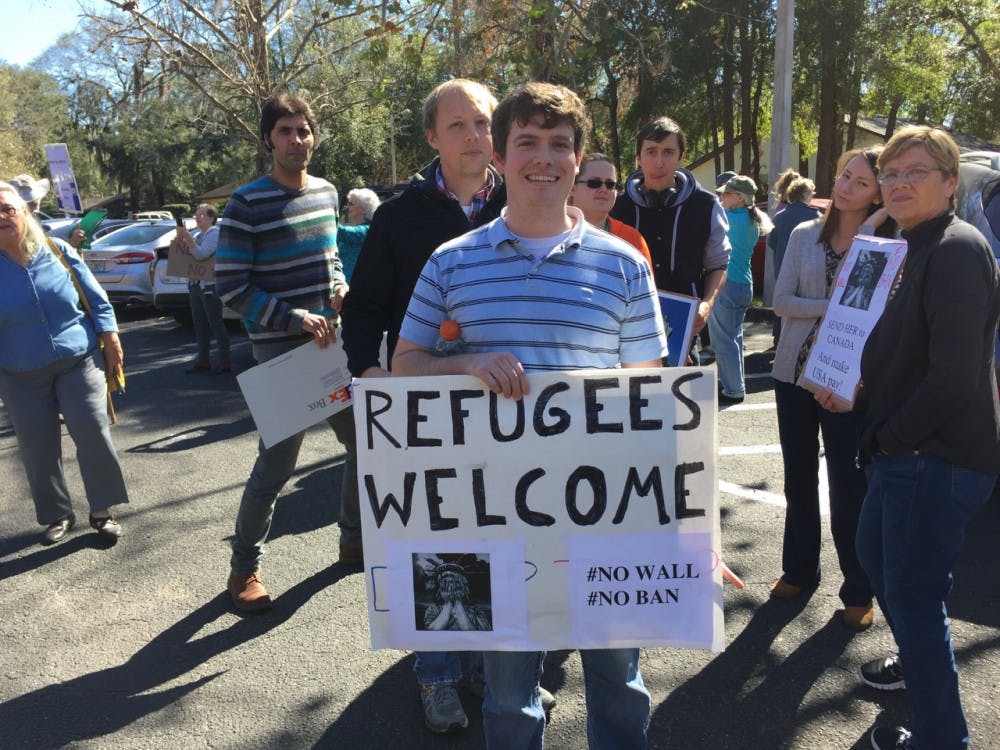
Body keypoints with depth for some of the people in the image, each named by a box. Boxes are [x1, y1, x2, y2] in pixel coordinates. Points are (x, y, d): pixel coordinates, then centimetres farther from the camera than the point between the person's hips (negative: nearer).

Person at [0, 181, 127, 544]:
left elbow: (97, 299, 4)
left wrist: (109, 337, -4)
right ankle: (58, 515, 23)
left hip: (78, 362, -1)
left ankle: (102, 510, 9)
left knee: (93, 432, -7)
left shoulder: (58, 252, -1)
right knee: (38, 446, 5)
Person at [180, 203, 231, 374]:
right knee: (200, 325, 10)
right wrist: (181, 238, 6)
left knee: (216, 323, -7)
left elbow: (202, 254, -19)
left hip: (210, 286, -9)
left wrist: (186, 236, -19)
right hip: (195, 285, 9)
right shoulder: (198, 235, 19)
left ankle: (224, 362, -5)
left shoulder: (214, 233, -7)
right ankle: (203, 361, 17)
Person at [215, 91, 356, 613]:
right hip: (281, 351, -6)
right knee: (276, 465, 0)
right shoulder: (247, 205, -11)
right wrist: (296, 319, -20)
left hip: (330, 340, 7)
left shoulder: (326, 192, 8)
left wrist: (340, 287, -1)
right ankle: (244, 569, 21)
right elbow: (231, 288, -12)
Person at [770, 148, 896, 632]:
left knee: (849, 484, 2)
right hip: (796, 371, 4)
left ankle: (858, 591, 20)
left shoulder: (889, 245, -3)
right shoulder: (805, 236, 5)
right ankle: (799, 569, 33)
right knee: (799, 479, 15)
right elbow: (781, 301, -4)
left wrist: (875, 223, -17)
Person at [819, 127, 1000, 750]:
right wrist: (861, 391, 8)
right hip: (908, 451, 11)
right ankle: (920, 662, 48)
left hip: (939, 458, -10)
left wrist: (889, 437, -15)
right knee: (876, 553, 24)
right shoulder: (921, 248, 14)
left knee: (913, 593, -2)